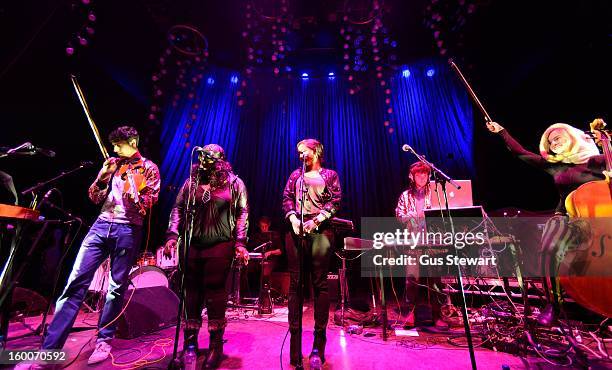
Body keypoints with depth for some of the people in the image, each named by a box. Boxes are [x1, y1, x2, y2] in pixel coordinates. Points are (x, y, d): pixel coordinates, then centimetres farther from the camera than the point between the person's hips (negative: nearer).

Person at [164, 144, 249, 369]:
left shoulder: (234, 183, 4)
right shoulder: (191, 182, 14)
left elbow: (242, 213, 0)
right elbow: (178, 209, 13)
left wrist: (240, 243, -9)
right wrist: (172, 235, 0)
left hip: (220, 245, -3)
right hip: (191, 245, 4)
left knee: (214, 293, -1)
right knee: (192, 292, 10)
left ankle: (216, 347, 16)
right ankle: (190, 343, 29)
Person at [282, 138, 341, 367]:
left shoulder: (329, 175, 14)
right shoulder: (296, 175, 22)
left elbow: (335, 201, 1)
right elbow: (287, 198, 11)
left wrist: (316, 220, -12)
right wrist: (293, 218, -7)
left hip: (320, 230, -2)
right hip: (296, 230, 3)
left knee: (320, 283, -1)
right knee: (295, 283, 2)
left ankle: (319, 342, 9)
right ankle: (295, 338, 12)